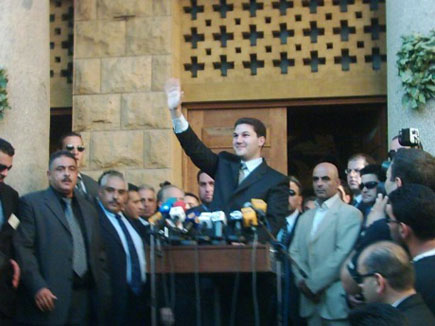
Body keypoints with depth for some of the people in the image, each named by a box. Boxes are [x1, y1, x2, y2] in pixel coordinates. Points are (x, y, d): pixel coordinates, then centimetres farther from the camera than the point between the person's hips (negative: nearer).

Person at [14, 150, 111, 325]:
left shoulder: (88, 209, 19)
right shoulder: (32, 203, 1)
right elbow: (22, 248, -7)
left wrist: (103, 290, 12)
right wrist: (37, 286, -17)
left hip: (86, 296, 5)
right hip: (50, 296, -5)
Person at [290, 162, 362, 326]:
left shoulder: (350, 214, -4)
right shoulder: (305, 217, 19)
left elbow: (343, 253, -13)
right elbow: (295, 252, 12)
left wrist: (313, 283, -12)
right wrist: (302, 281, -5)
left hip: (336, 301, -6)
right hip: (310, 301, 6)